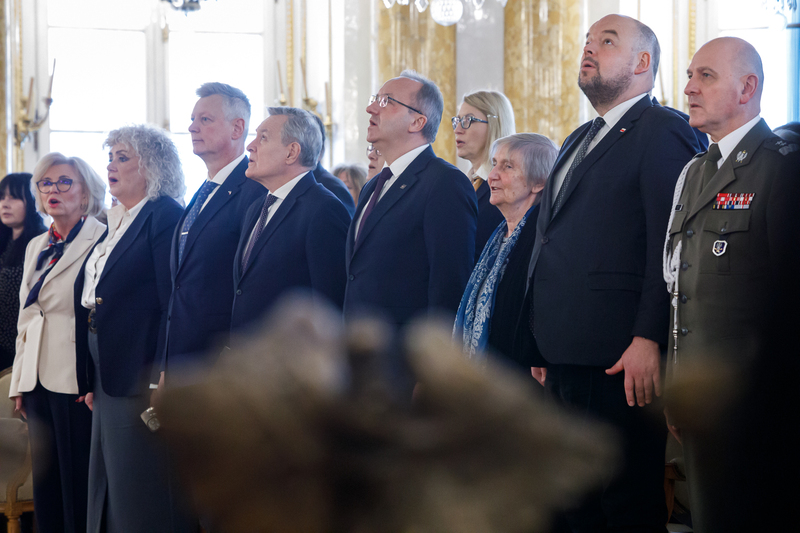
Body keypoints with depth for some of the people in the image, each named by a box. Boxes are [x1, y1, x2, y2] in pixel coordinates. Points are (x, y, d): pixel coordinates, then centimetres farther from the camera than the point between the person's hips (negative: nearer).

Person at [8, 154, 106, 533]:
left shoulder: (102, 241, -8)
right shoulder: (35, 247, 17)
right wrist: (19, 382, 17)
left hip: (78, 384, -7)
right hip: (39, 383, 7)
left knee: (80, 485, -3)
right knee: (46, 484, 10)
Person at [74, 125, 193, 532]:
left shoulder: (166, 216, -11)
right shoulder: (116, 223, 17)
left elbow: (174, 305, -18)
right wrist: (92, 381, 16)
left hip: (140, 381, -9)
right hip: (109, 383, 9)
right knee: (109, 496, 13)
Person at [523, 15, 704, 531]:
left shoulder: (663, 131, -6)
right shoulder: (579, 141, 23)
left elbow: (670, 247, -15)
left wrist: (649, 340, -22)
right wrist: (544, 349, 18)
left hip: (620, 361, -9)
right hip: (564, 360, 9)